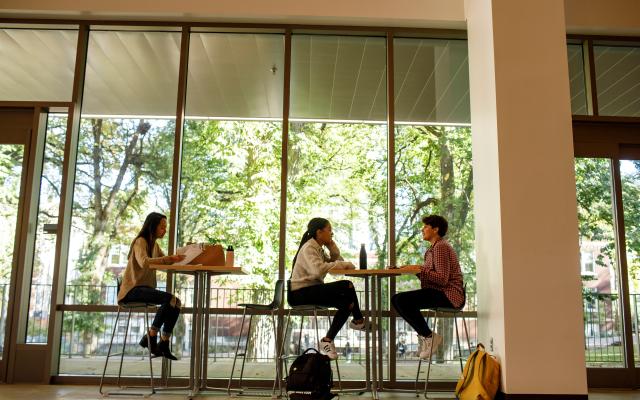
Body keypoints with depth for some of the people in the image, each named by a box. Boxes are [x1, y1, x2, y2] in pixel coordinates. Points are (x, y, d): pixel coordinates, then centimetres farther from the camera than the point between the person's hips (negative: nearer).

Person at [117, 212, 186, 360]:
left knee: (176, 301, -14)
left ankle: (164, 344, -11)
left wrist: (177, 258, -5)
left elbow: (166, 263, 14)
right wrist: (170, 258, -34)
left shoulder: (154, 244, 17)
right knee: (169, 299, -28)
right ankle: (151, 336, -16)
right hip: (131, 290, -8)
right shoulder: (140, 242, -9)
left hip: (146, 288, 8)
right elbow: (144, 262, -29)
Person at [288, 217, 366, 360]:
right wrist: (344, 264, -24)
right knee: (347, 286, -20)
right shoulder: (308, 248, -13)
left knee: (347, 303, -2)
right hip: (300, 293, -10)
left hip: (312, 290, 10)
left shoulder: (318, 248, 16)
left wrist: (332, 246, 2)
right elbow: (317, 270, -32)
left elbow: (336, 261, 14)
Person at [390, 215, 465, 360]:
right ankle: (424, 335, 5)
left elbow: (443, 279, -21)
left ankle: (428, 336, -11)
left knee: (401, 300, -24)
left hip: (448, 295, -11)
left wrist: (420, 268, -20)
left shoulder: (441, 247, -11)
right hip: (439, 293, 11)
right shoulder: (434, 247, 22)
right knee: (397, 299, 6)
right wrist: (414, 269, 1)